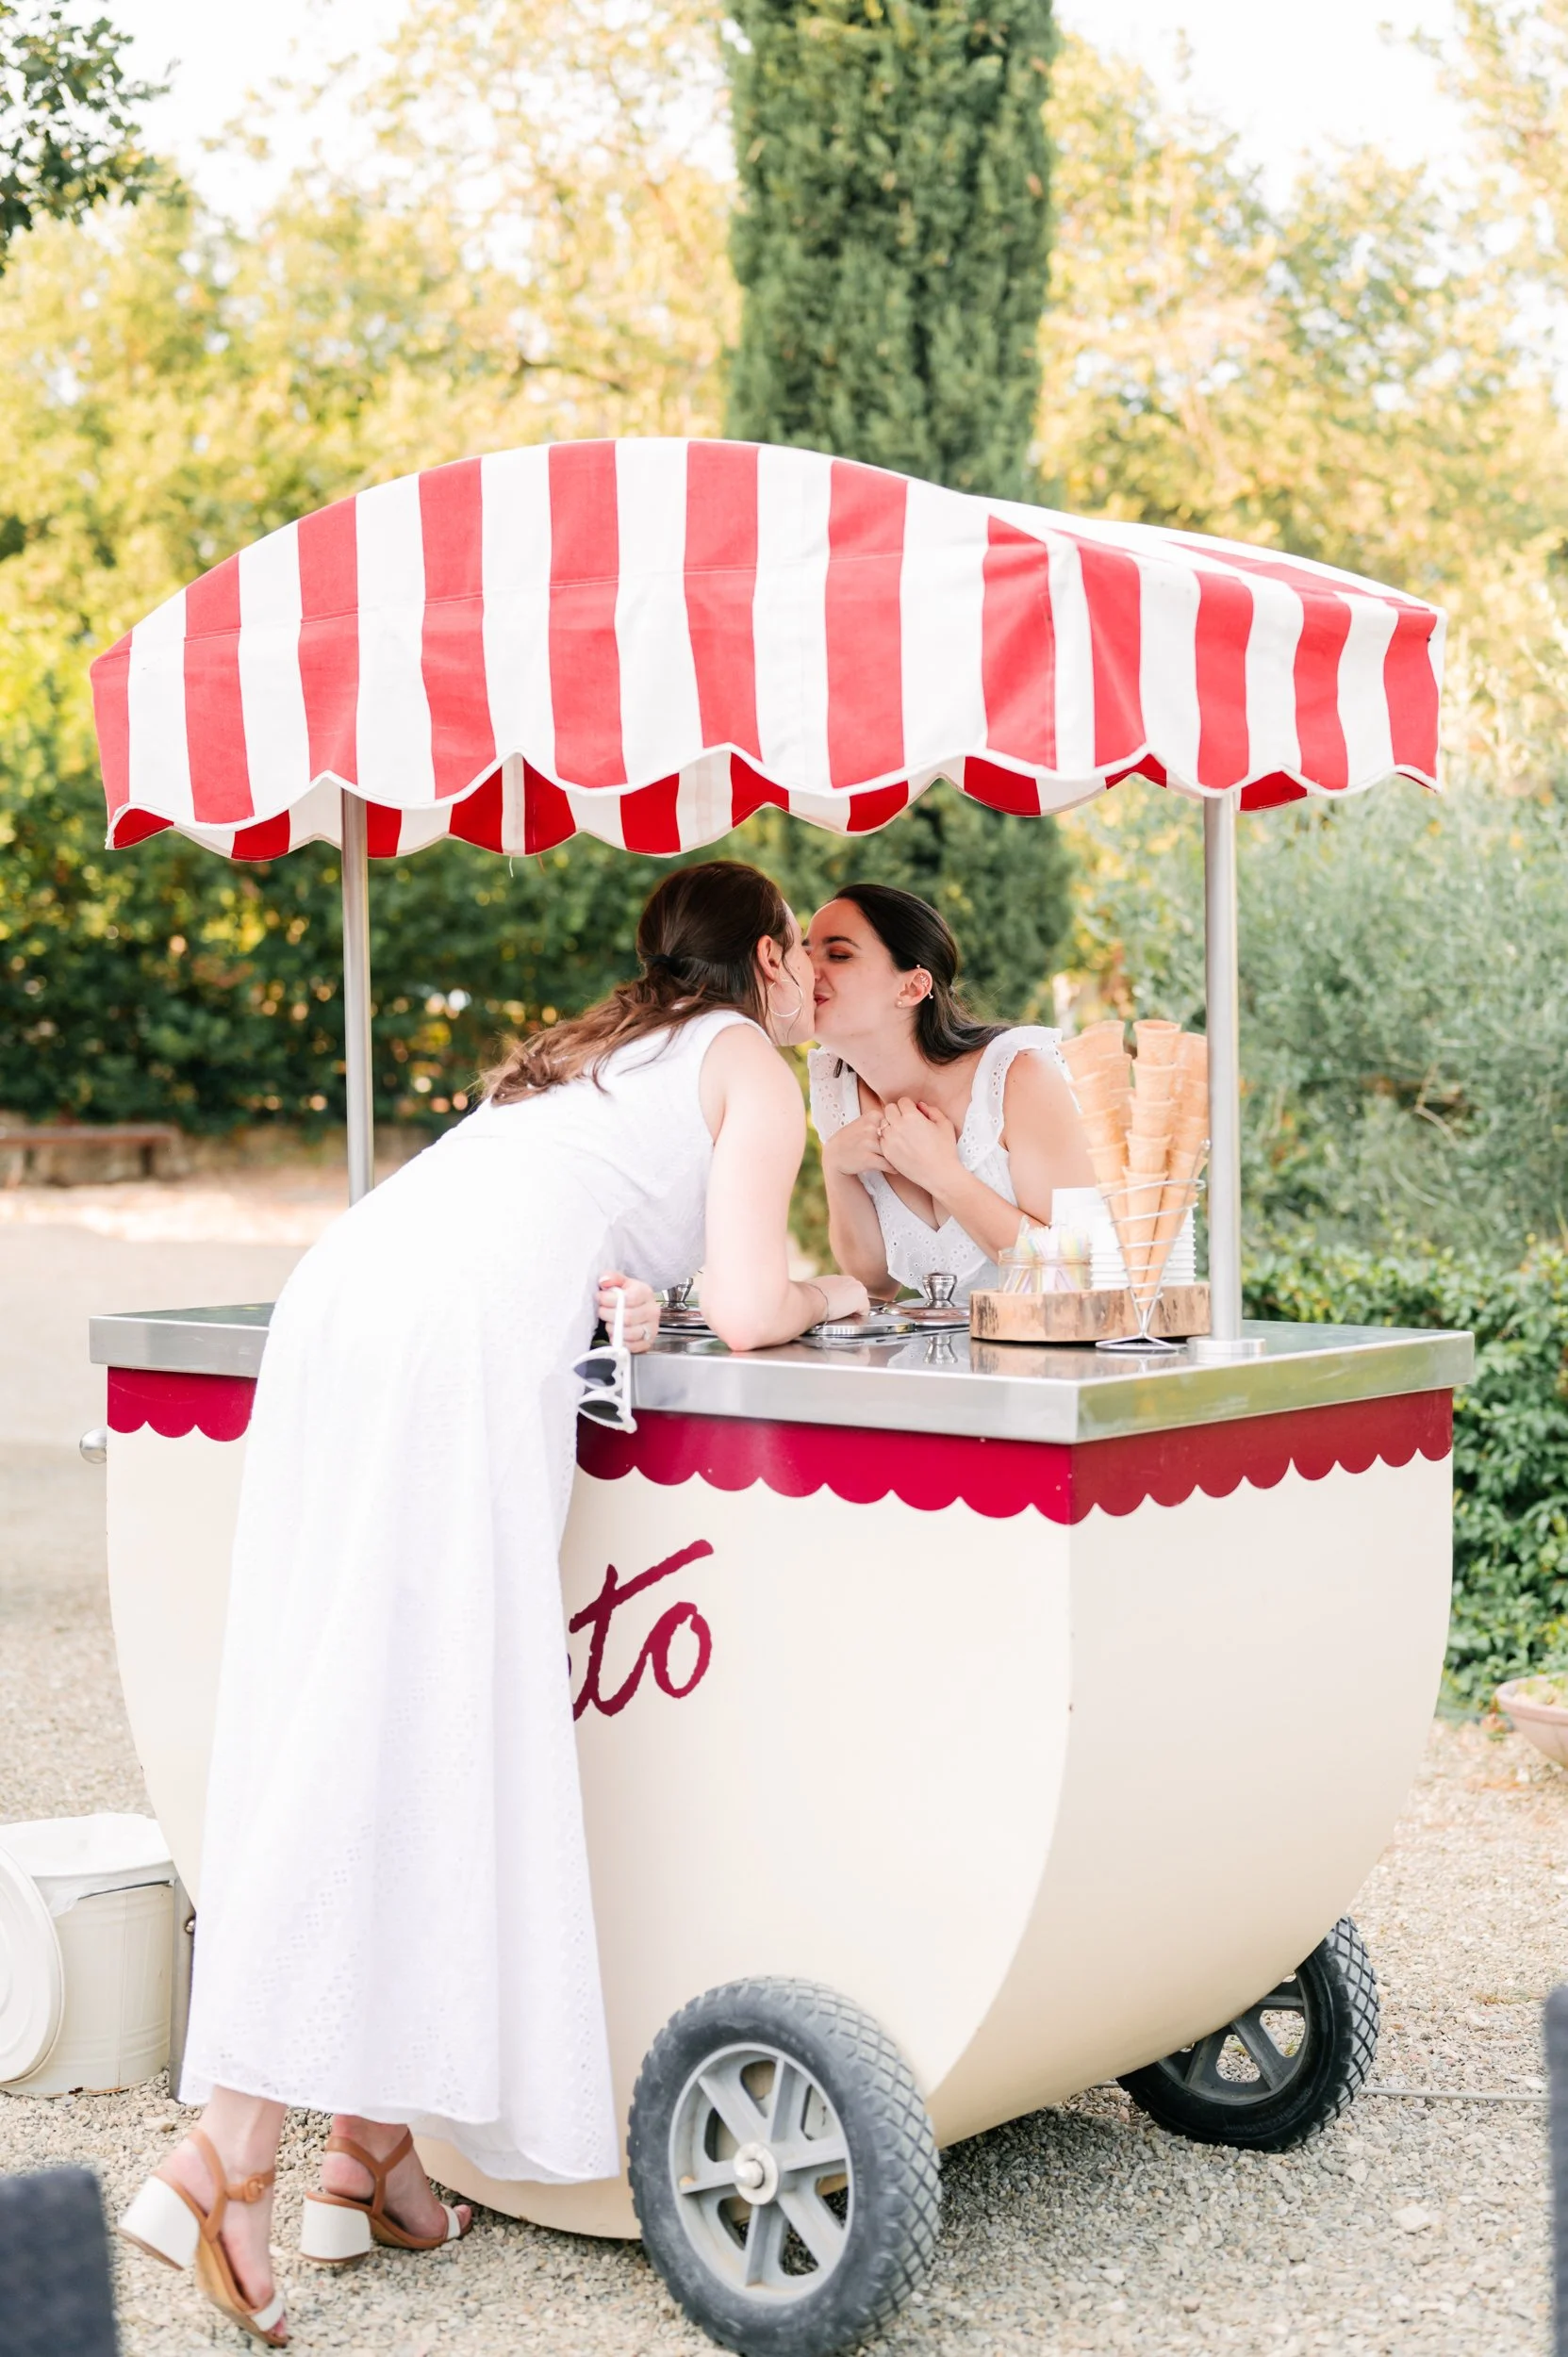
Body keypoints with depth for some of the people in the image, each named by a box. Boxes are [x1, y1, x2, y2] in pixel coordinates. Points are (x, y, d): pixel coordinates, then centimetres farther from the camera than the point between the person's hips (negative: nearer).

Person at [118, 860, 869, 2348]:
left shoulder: (591, 1049, 36)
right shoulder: (754, 1070, 14)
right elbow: (743, 1314, 3)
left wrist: (592, 1289, 15)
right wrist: (826, 1297, 23)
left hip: (338, 1297, 8)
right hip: (454, 1344, -8)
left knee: (375, 1726, 8)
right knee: (405, 1733, -10)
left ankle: (370, 2146, 11)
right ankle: (222, 2158, -15)